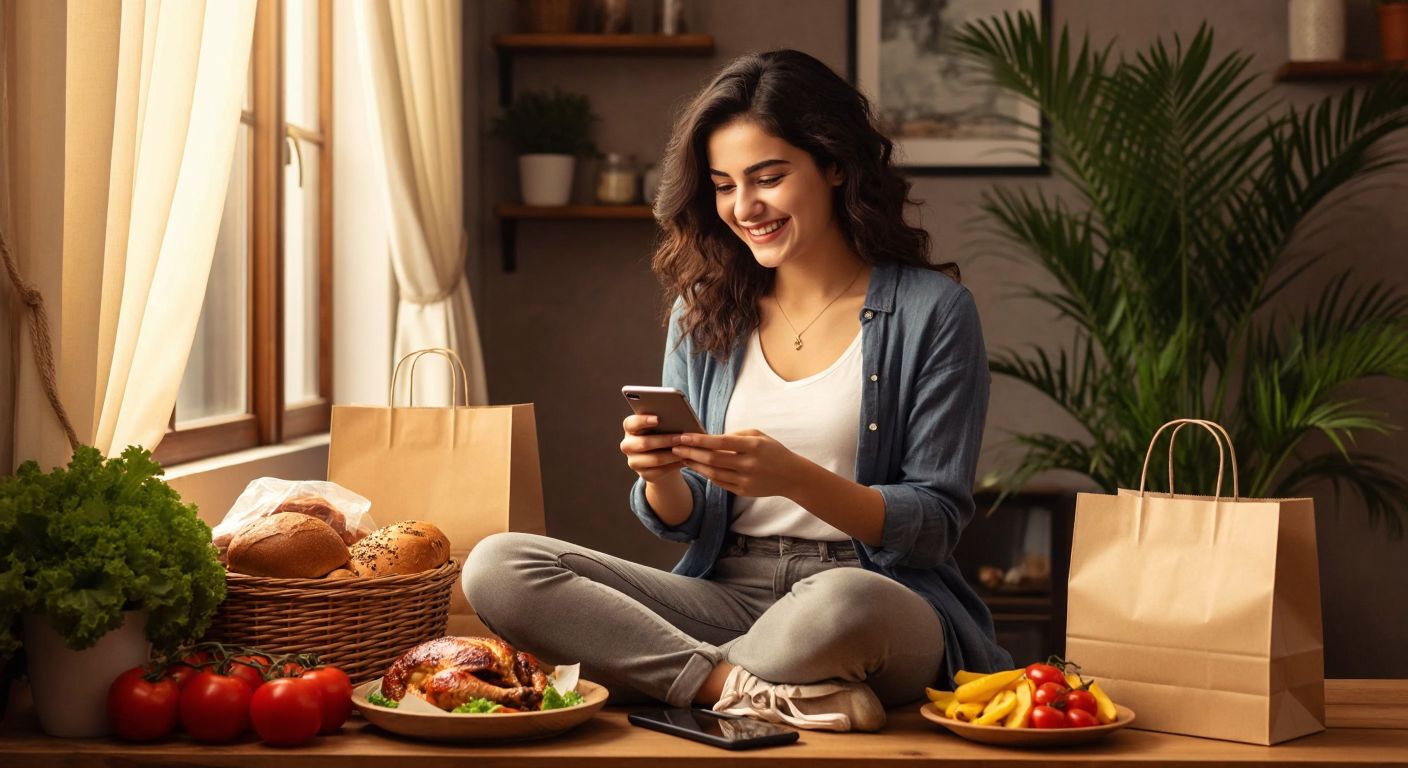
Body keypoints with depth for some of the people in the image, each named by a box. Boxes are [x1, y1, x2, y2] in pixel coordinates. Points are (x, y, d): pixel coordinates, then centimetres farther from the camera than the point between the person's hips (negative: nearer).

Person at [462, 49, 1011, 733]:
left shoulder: (931, 311, -1)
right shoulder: (703, 313, 12)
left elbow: (937, 525, -4)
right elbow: (687, 524, 13)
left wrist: (797, 478, -20)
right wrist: (661, 476, -12)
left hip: (883, 595, -4)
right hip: (728, 593, 5)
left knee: (842, 604, -42)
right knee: (496, 566, -17)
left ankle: (674, 674, -14)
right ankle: (759, 689, -20)